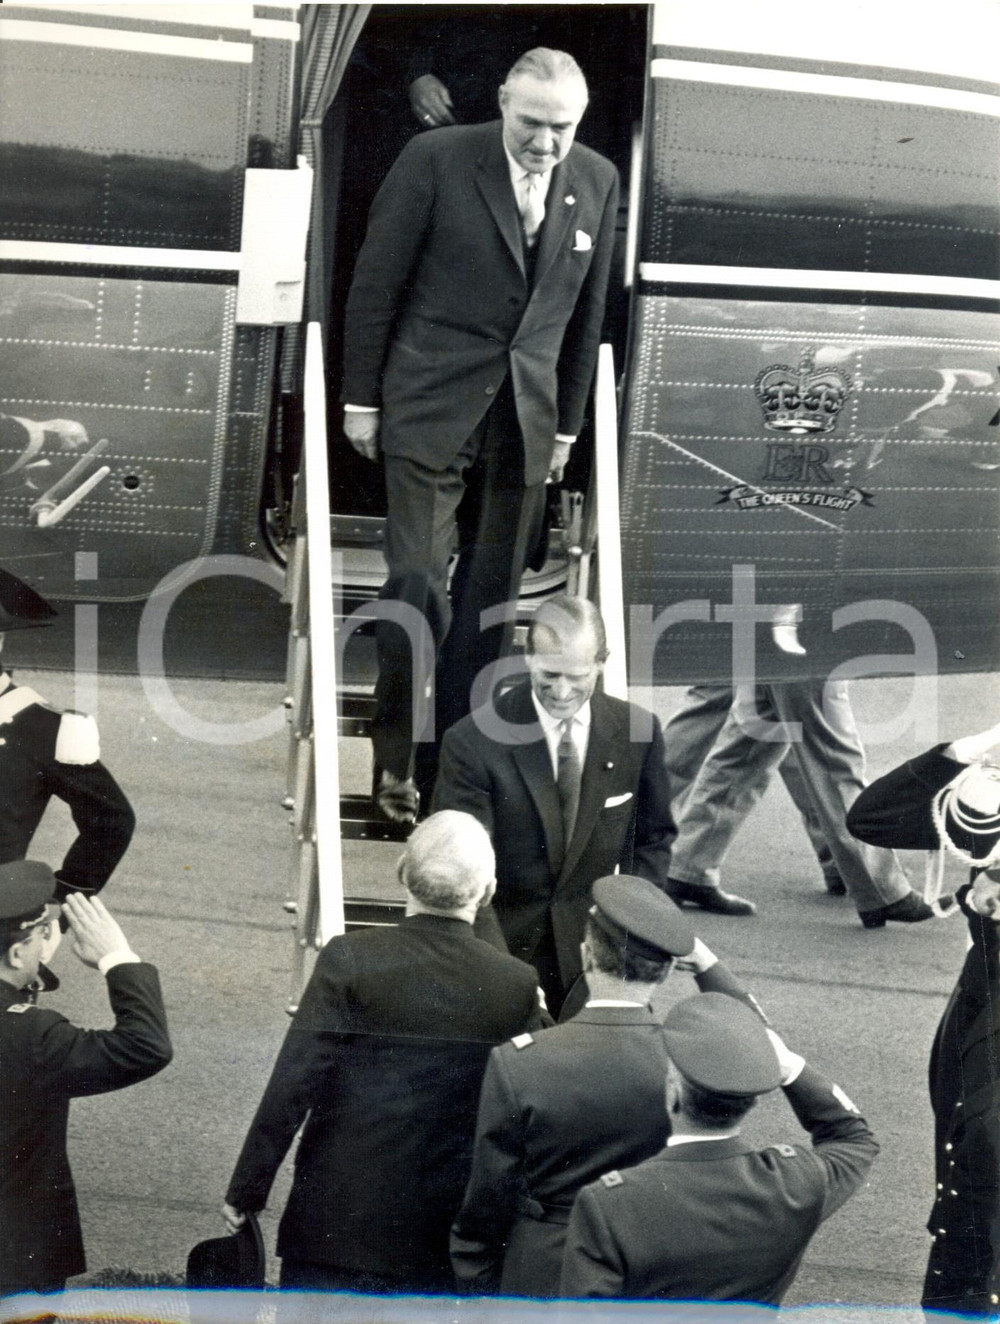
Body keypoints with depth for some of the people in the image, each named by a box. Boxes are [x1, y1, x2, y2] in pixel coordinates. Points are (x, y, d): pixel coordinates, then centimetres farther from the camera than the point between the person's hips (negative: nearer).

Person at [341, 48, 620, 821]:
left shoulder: (598, 183, 4)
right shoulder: (437, 160, -8)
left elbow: (586, 312, 12)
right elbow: (376, 283, -2)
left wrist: (567, 423, 13)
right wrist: (361, 397, -2)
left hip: (525, 422, 4)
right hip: (431, 408, -4)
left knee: (489, 599, 5)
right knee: (418, 584, -10)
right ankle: (396, 756, 1)